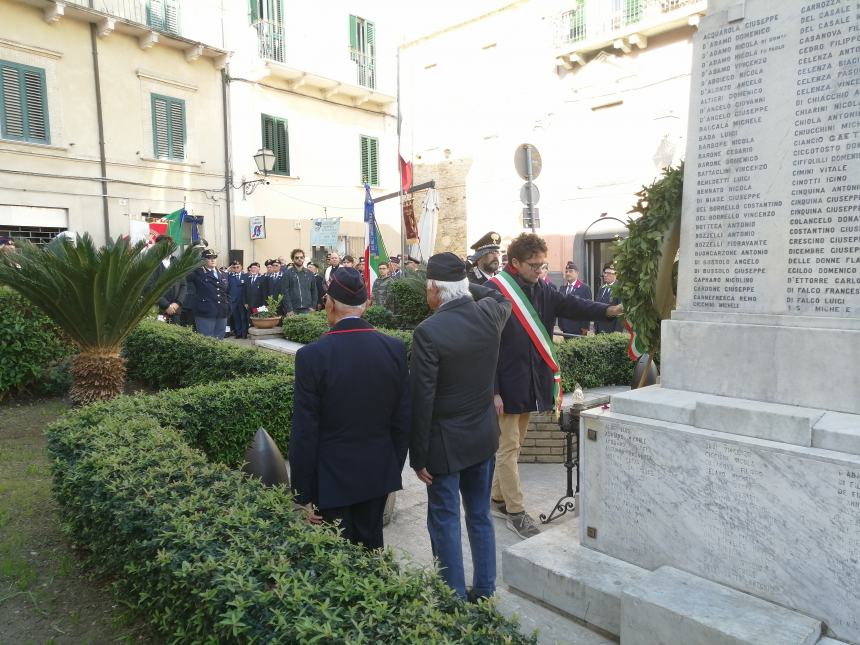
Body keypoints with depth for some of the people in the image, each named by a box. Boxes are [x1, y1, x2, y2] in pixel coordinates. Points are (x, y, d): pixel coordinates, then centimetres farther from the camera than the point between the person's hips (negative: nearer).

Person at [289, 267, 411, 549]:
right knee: (371, 547, 20)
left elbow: (304, 434, -14)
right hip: (378, 473, 3)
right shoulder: (395, 348, -8)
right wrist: (394, 469, 13)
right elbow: (403, 420, -1)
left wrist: (304, 495, -4)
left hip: (332, 478, -3)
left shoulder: (312, 355, -18)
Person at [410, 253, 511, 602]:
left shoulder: (428, 331, -22)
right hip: (484, 436, 6)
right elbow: (502, 298, 22)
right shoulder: (489, 313, -6)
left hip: (446, 442, -6)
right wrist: (467, 285, 21)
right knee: (481, 516, 19)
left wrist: (418, 456, -10)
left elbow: (421, 400, -19)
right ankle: (484, 591, 33)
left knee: (445, 523, 9)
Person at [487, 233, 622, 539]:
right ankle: (515, 512, 13)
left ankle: (498, 499, 32)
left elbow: (571, 305, -2)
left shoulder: (541, 290, 8)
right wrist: (493, 391, -18)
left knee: (513, 445, 17)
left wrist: (609, 310, -19)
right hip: (506, 386, -7)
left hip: (531, 384, 8)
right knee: (509, 448, 2)